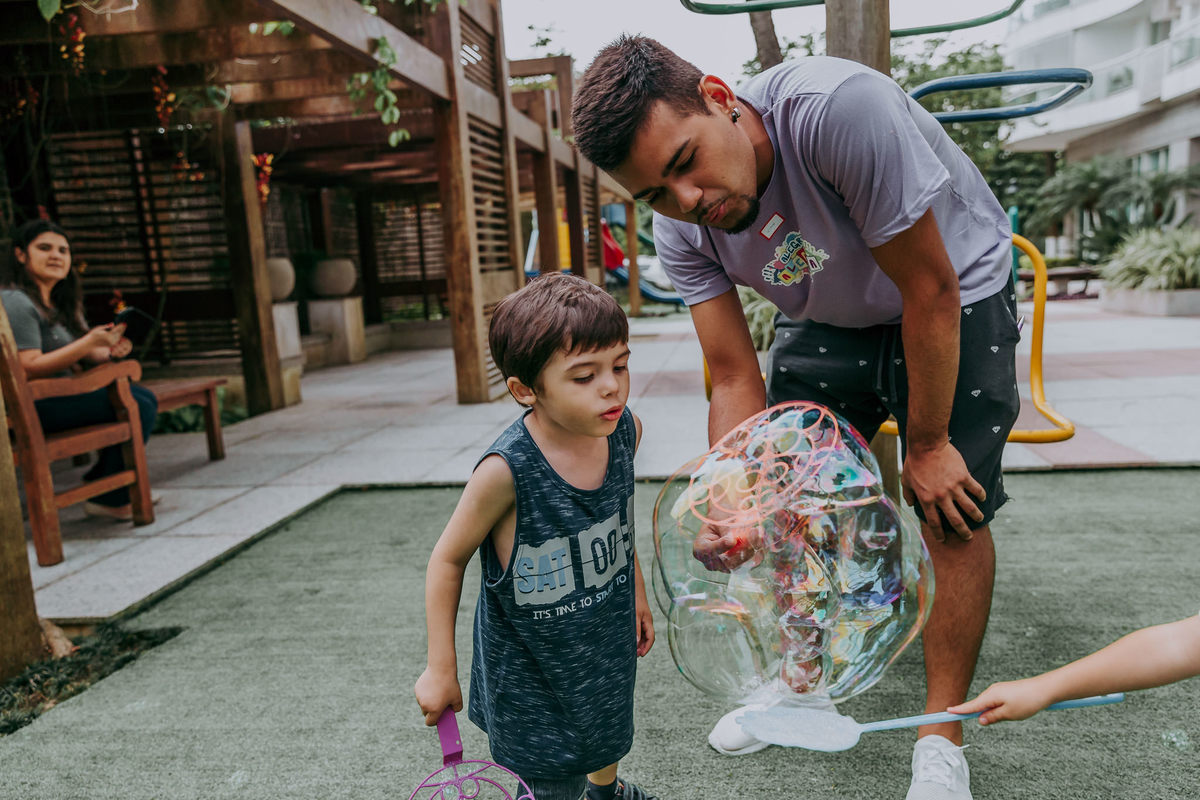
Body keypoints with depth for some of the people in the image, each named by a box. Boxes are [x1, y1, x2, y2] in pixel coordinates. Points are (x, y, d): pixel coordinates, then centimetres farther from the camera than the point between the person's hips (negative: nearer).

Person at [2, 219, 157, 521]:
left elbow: (84, 354, 15)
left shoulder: (60, 303, 16)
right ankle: (108, 500, -7)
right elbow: (28, 369, -23)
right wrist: (90, 341, -26)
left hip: (64, 393, 10)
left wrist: (112, 351, -9)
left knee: (146, 398, 6)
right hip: (33, 407, -10)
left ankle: (99, 480, 15)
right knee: (139, 409, -20)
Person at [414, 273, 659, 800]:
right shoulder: (508, 470, -33)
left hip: (608, 638, 6)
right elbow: (448, 560, -18)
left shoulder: (625, 430, -16)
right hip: (530, 661, -6)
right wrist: (440, 668, -12)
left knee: (607, 734, 30)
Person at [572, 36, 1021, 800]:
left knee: (953, 510, -11)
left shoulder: (839, 106, -38)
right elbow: (736, 379, -17)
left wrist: (927, 444, -20)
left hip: (955, 296, -4)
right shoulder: (681, 229, -20)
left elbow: (931, 288, -29)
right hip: (827, 319, 5)